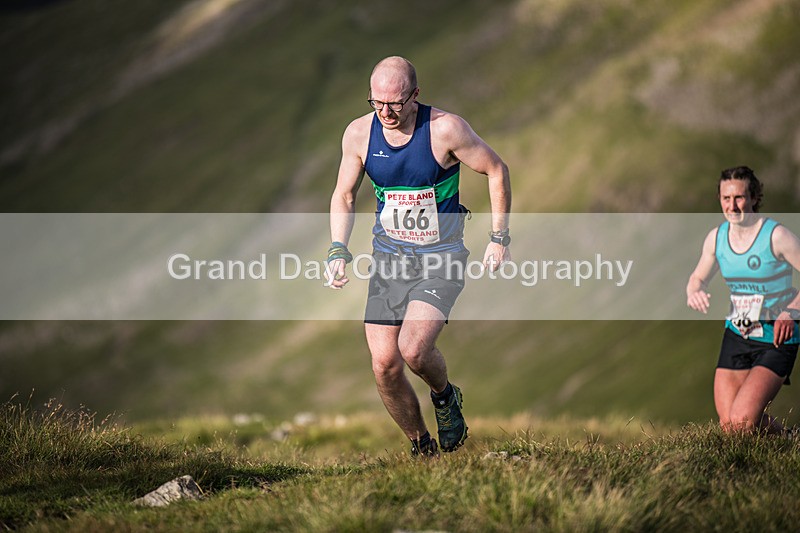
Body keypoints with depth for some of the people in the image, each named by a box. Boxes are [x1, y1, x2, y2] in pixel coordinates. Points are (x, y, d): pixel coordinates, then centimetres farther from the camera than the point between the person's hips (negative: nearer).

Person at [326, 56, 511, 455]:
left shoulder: (445, 129, -16)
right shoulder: (358, 134, -5)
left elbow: (496, 171, -4)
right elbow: (344, 196, 9)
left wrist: (499, 238, -4)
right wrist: (338, 251, -3)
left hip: (441, 257, -4)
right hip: (389, 256, 4)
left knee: (414, 350, -23)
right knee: (385, 365, -5)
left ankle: (445, 396, 13)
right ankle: (421, 446, 18)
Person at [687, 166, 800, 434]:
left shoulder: (777, 236, -15)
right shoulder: (716, 237, 2)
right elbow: (699, 278, 18)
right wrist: (694, 292, -7)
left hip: (776, 339, -5)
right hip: (737, 335, 5)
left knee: (743, 420, -19)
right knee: (728, 426, -1)